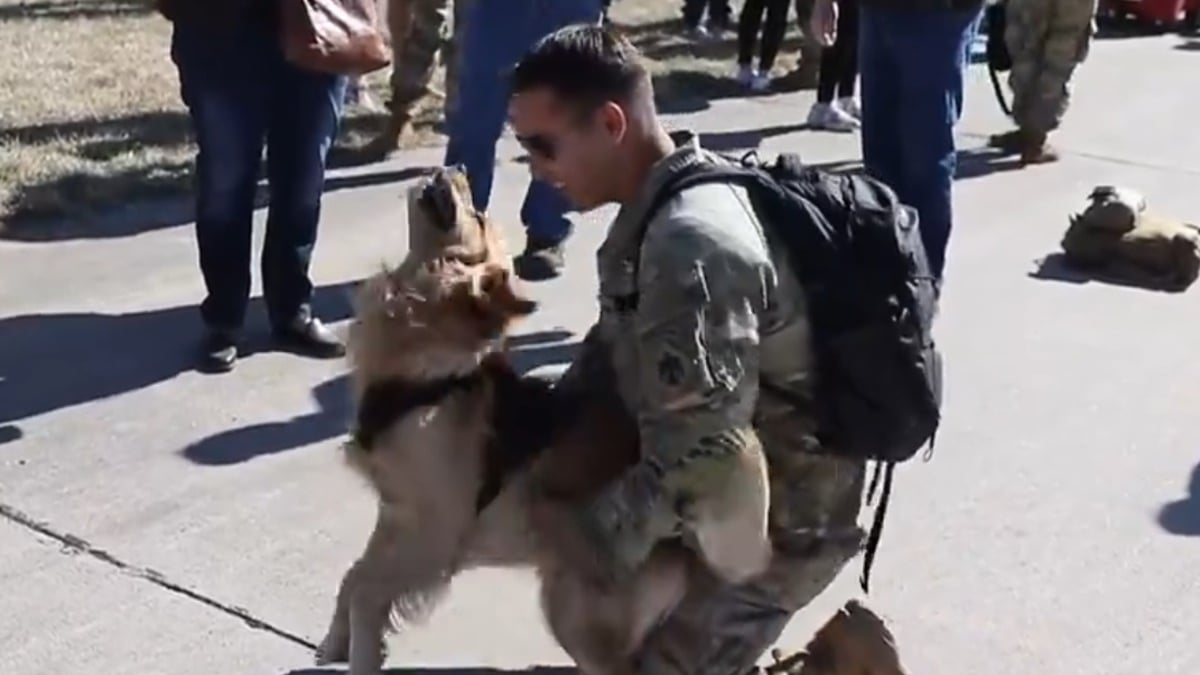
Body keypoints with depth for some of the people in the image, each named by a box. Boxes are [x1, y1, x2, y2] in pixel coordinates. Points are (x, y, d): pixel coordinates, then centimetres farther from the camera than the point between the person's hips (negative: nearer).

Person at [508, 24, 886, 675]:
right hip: (736, 483, 9)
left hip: (776, 517, -9)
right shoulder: (664, 206, 0)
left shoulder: (690, 244, -29)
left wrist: (575, 552, -19)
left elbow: (695, 458, -29)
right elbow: (615, 348, 11)